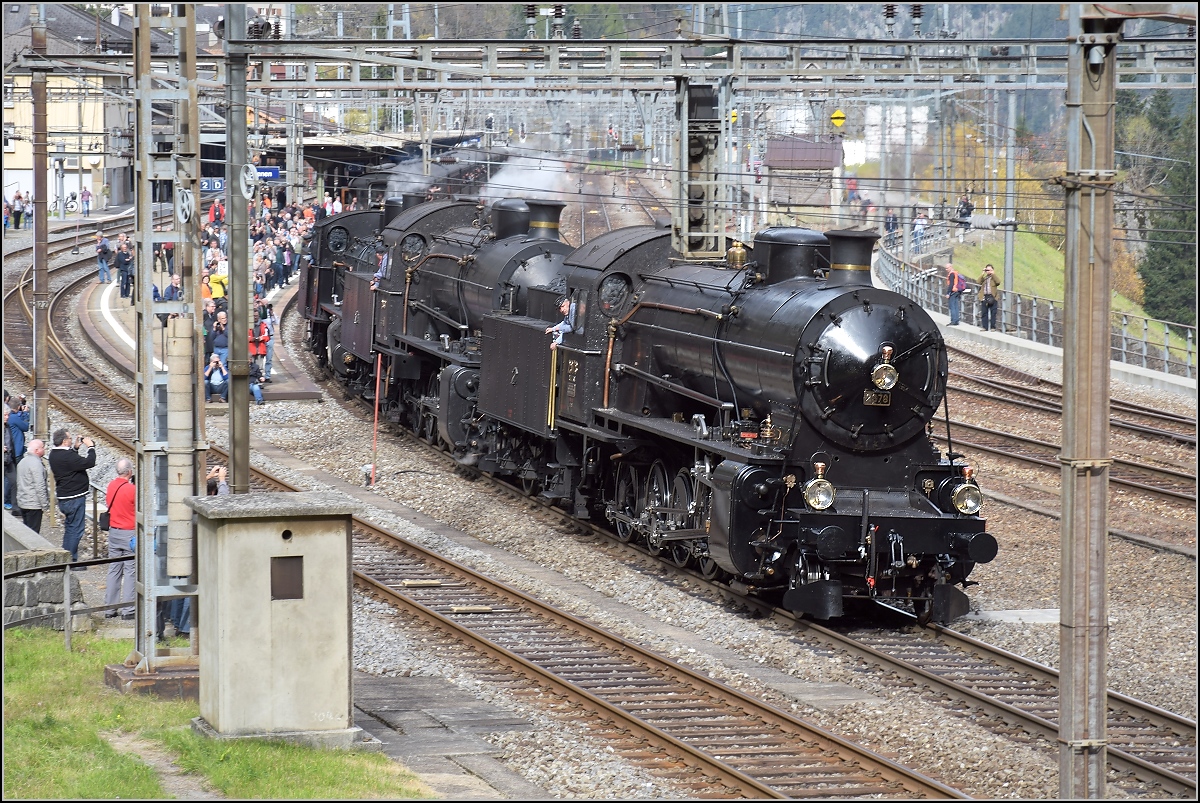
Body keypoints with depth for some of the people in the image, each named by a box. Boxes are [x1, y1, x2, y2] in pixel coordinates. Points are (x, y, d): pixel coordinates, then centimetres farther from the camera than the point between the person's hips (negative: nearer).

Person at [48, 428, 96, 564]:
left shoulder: (54, 454, 6)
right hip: (74, 497, -10)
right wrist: (91, 447, -11)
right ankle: (71, 561, 1)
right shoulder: (67, 456, -24)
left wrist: (75, 448, 13)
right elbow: (89, 463, -24)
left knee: (69, 528, 19)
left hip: (63, 497, 10)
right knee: (76, 530, -2)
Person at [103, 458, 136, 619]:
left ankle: (110, 608, 13)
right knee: (130, 571, -1)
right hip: (130, 533, -6)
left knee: (113, 570, 11)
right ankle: (128, 609, -2)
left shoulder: (111, 486, 3)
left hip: (113, 532, 6)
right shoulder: (132, 489, -17)